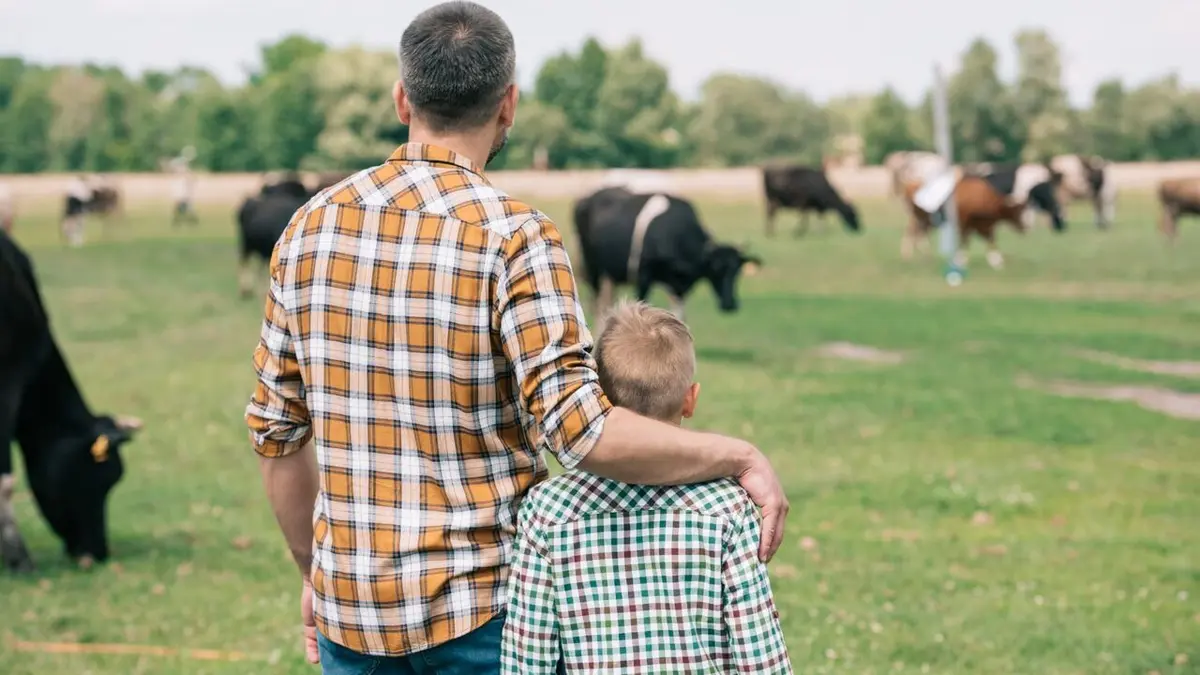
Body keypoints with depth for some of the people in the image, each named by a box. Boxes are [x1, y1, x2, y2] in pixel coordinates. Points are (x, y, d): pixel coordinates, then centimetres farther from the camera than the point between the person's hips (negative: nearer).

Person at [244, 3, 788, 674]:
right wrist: (739, 457, -13)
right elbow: (581, 427, -24)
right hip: (481, 606, -4)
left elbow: (276, 429, 8)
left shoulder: (312, 225, 2)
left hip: (349, 605, 5)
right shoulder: (513, 234, -14)